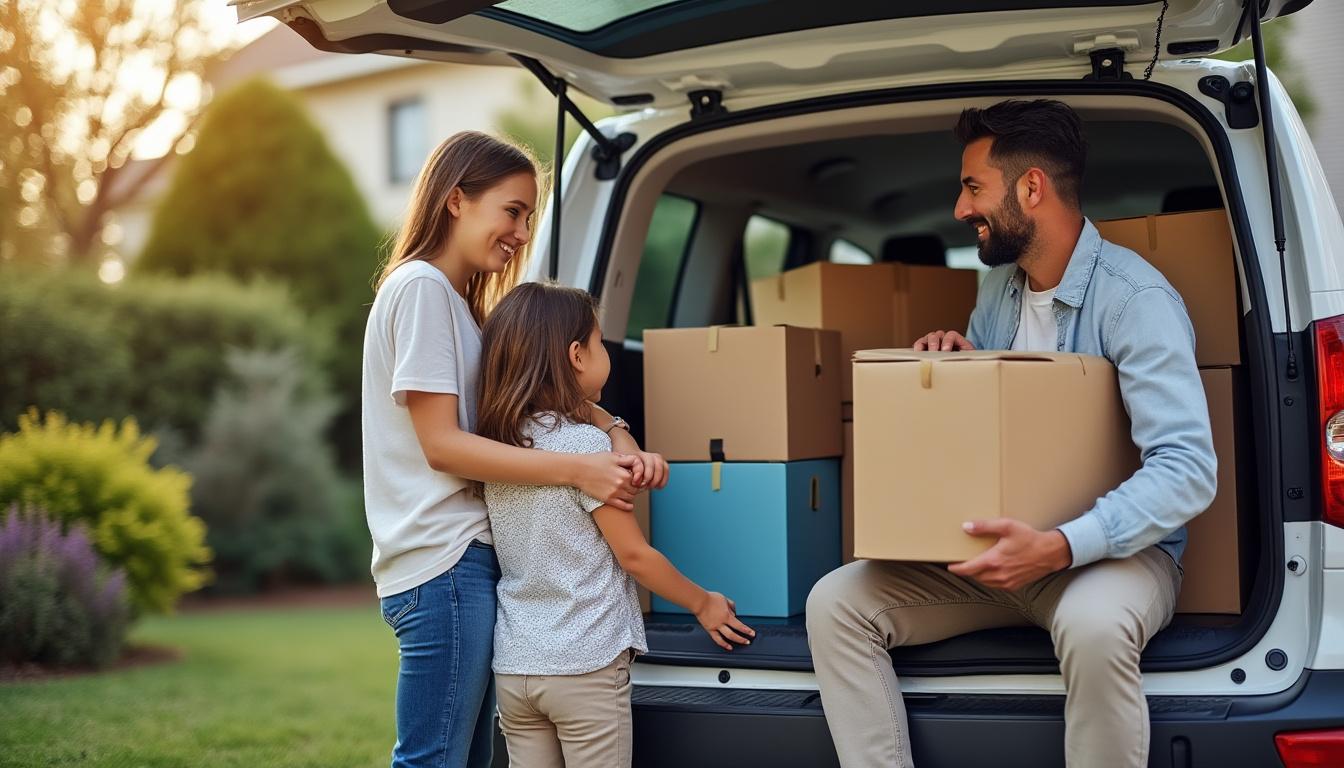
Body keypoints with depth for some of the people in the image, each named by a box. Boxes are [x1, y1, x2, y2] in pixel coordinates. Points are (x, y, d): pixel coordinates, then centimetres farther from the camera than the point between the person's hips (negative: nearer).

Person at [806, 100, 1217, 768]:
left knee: (1093, 626, -41)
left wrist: (1060, 548, -36)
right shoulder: (997, 287, 10)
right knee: (834, 605, -12)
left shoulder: (1134, 298, -16)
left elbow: (1187, 468, -25)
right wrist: (953, 364, -2)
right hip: (1000, 545, 7)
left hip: (1115, 548, -7)